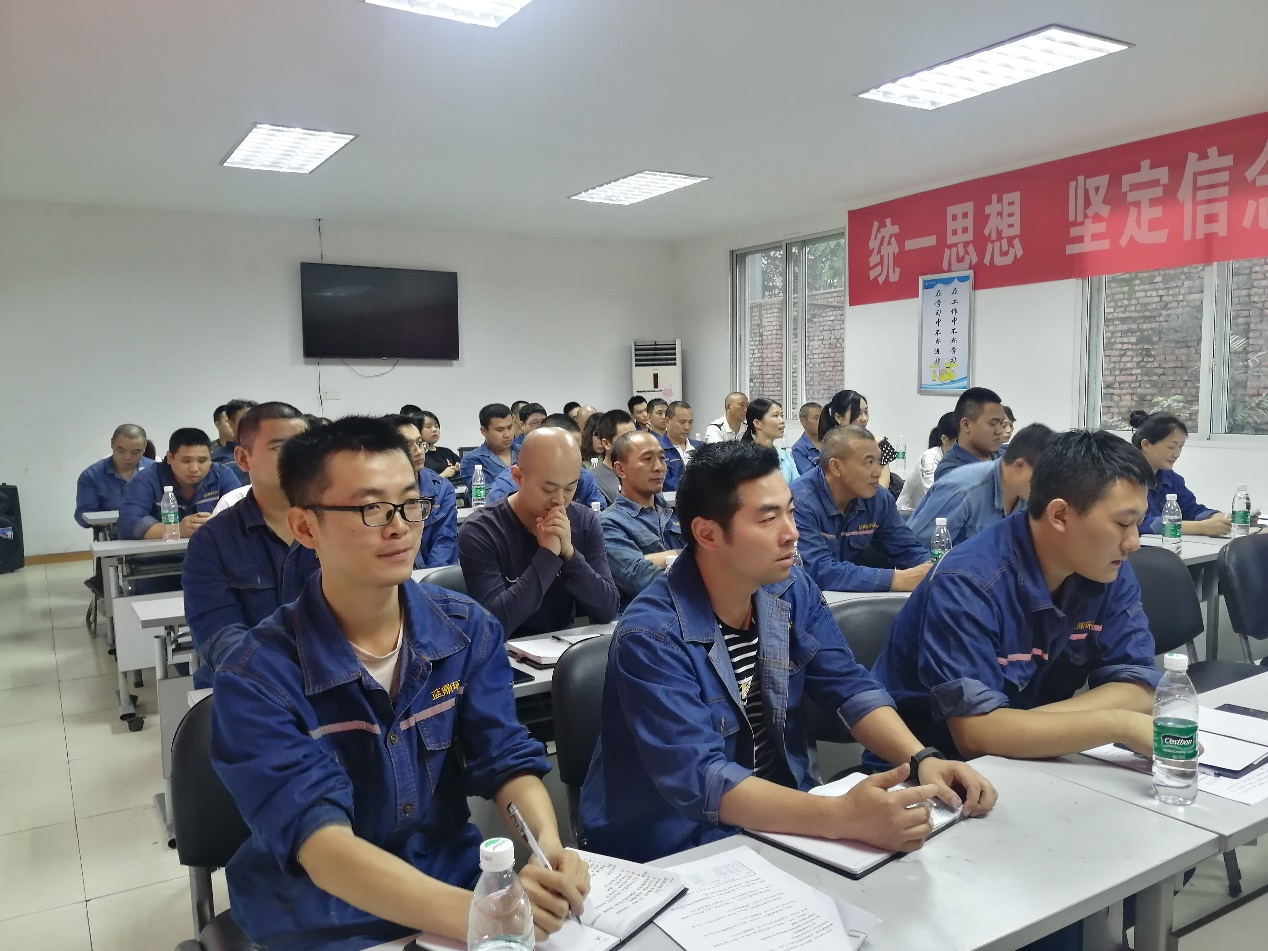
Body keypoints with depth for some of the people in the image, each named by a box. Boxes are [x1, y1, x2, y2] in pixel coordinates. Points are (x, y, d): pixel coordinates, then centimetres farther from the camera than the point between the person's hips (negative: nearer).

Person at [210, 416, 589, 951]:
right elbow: (321, 843, -25)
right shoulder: (257, 678, -16)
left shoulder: (468, 630, -3)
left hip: (458, 880, 4)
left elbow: (507, 760, -4)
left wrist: (548, 848, -25)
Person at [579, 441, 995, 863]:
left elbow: (850, 686, -1)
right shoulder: (651, 636, -24)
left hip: (782, 821, 6)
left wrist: (921, 759, -19)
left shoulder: (793, 590, -3)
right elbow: (697, 780, -30)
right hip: (680, 849, -6)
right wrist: (843, 817, -39)